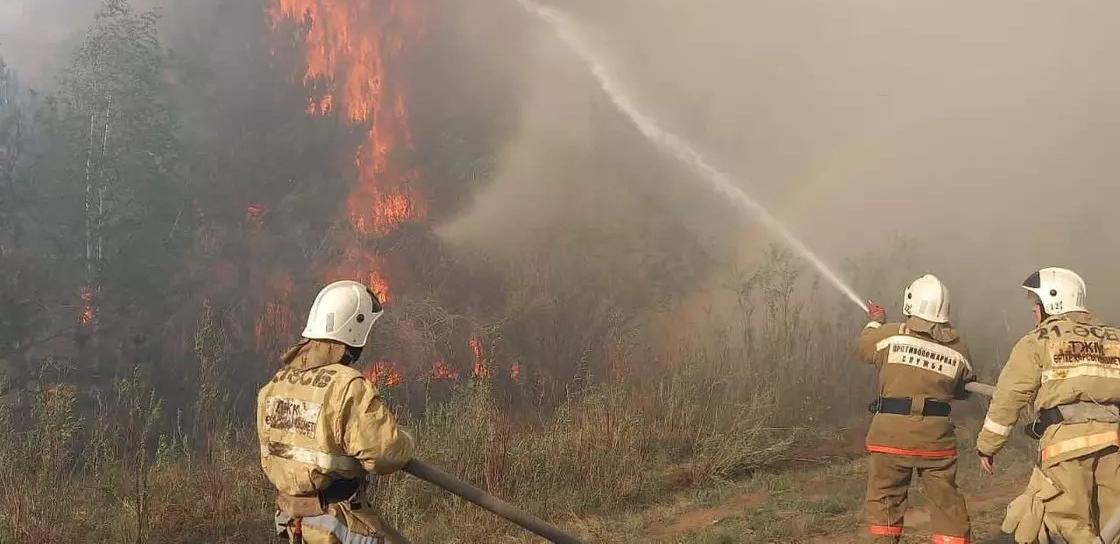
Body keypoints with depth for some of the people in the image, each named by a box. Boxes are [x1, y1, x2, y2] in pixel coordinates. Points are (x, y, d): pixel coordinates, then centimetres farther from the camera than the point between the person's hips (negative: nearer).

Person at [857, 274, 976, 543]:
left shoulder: (890, 334, -7)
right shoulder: (957, 347, 1)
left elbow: (863, 347, 13)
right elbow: (963, 389, 12)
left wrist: (875, 321, 31)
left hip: (892, 432, -2)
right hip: (936, 435, 2)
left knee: (885, 499, 10)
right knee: (947, 502, 10)